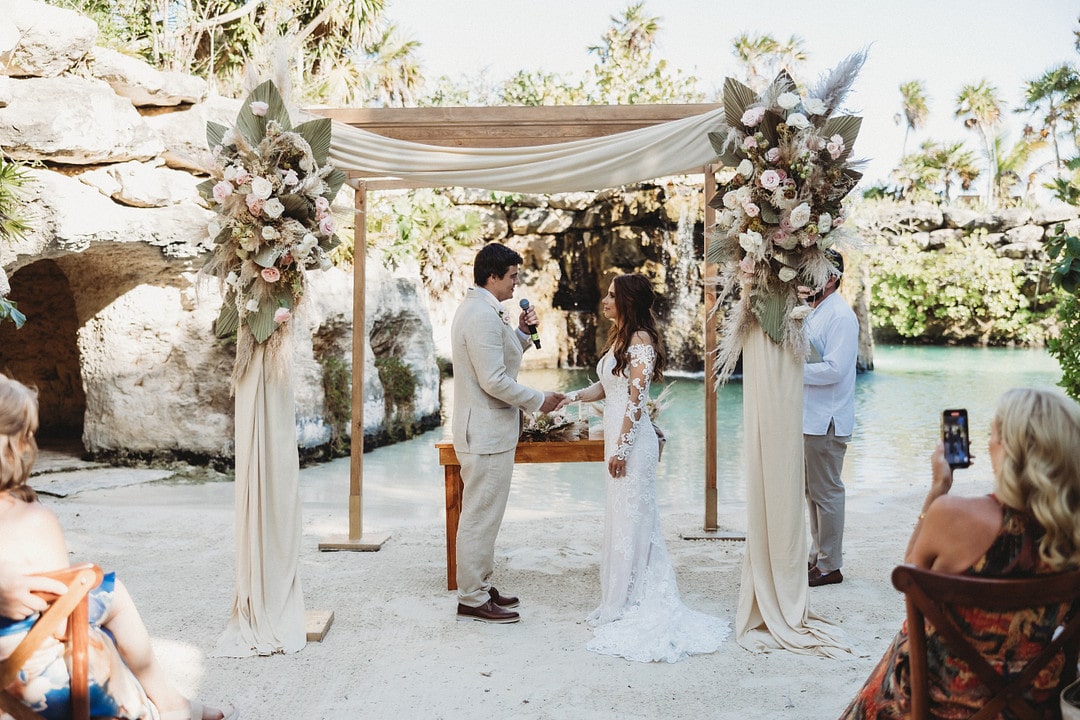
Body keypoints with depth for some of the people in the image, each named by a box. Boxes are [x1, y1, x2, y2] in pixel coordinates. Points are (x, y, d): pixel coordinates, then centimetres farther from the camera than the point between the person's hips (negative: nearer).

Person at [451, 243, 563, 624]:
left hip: (484, 430, 11)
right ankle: (472, 600, 8)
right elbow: (494, 381, -24)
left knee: (483, 515, 18)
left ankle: (479, 587, 29)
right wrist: (538, 401, -14)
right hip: (486, 432, -11)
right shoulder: (483, 315, -20)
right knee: (480, 516, -2)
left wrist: (521, 332, 9)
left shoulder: (477, 309, 14)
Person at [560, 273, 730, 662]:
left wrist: (622, 448, -18)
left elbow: (636, 400, -17)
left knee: (630, 518, -2)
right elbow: (604, 387, 18)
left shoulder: (641, 339, -13)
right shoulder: (619, 338, 15)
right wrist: (573, 396, 2)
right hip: (616, 436, 9)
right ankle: (624, 602, 23)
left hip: (632, 440, -9)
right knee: (623, 517, 14)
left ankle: (629, 606, 8)